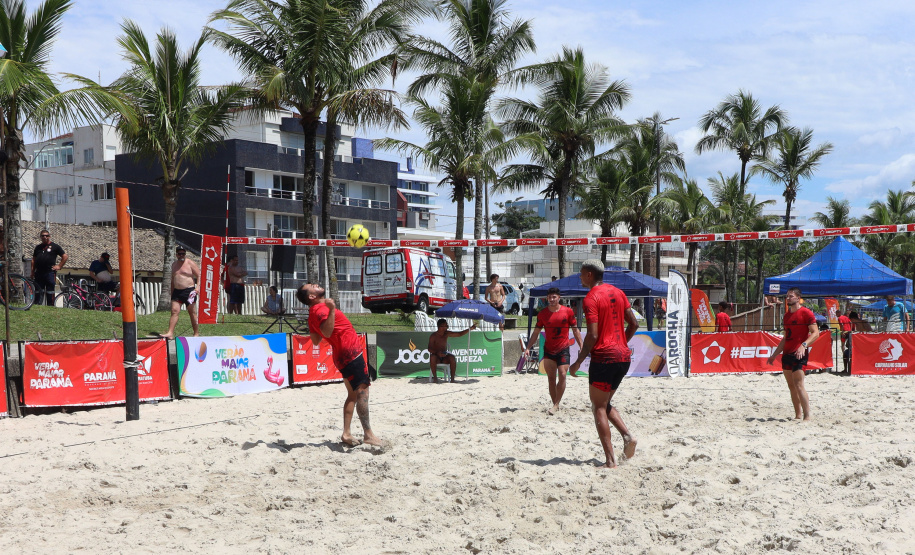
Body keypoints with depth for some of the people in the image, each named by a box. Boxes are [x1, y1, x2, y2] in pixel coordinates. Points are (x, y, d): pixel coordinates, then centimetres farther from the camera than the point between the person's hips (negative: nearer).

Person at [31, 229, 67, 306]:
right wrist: (32, 272, 10)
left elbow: (65, 256, 4)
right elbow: (33, 260, 18)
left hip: (50, 273, -4)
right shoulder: (38, 247, 16)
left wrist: (59, 266, -2)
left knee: (50, 292, -1)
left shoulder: (55, 246, 4)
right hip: (38, 273, 4)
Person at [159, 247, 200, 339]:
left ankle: (196, 333, 10)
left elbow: (199, 276, -6)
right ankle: (170, 333, -10)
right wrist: (172, 292, 20)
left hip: (189, 291, -5)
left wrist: (197, 287, -20)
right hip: (177, 291, 5)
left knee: (192, 313, 1)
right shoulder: (174, 264, 15)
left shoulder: (190, 263, -3)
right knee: (174, 311, -5)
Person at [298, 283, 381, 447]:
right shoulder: (320, 309, -15)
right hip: (351, 353, -10)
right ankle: (368, 434, -16)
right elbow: (327, 332, -31)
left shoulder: (314, 312, 16)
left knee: (353, 394, 13)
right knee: (362, 391, -12)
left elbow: (316, 340, 21)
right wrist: (332, 310, -36)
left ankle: (346, 433, 9)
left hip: (343, 356, 10)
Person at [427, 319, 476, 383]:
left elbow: (460, 334, 5)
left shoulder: (447, 334, 3)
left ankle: (452, 378, -26)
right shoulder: (433, 336, -10)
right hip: (436, 356, -4)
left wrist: (470, 328, -5)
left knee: (452, 358, -29)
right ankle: (435, 377, -28)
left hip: (445, 356, 4)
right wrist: (437, 352, -35)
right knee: (432, 357, -38)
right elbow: (429, 349, -16)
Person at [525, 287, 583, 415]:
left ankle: (556, 404, -8)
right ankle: (555, 405, 12)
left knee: (562, 375, -14)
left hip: (563, 349, -2)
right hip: (548, 350, 2)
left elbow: (575, 330, 4)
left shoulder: (568, 311, -2)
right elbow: (536, 332, 9)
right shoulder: (542, 314, 3)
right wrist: (528, 348, 0)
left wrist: (582, 347, -3)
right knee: (551, 378, 2)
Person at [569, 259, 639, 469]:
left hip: (603, 357, -8)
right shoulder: (617, 292, 12)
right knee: (605, 403, 21)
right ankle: (627, 436, 1)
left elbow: (593, 335, -17)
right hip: (623, 356, 8)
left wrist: (578, 362, -9)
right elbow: (633, 324, 13)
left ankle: (610, 460, -6)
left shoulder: (591, 298, -10)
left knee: (598, 407, 0)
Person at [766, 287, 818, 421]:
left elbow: (815, 333, -13)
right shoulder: (787, 315, 18)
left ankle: (807, 416, -12)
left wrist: (804, 345, -27)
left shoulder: (806, 313, -6)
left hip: (799, 354, -8)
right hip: (786, 353, 8)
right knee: (791, 386, 9)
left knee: (798, 385, -14)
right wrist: (774, 354, 23)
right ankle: (798, 415, 15)